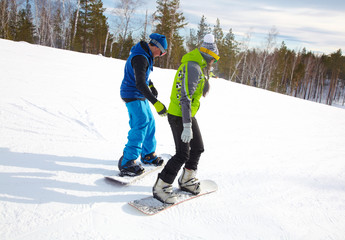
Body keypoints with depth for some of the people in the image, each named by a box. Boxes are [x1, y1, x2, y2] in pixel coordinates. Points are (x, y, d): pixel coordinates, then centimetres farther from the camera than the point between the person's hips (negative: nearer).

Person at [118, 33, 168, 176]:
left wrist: (151, 85, 31)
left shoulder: (145, 54, 8)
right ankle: (127, 163, -13)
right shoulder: (140, 58, -25)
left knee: (149, 122, 14)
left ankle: (148, 155, 28)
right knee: (140, 125, -16)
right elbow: (140, 84, -35)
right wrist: (155, 103, -40)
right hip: (132, 95, -10)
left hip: (140, 95, 10)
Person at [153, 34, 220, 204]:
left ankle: (186, 180, 33)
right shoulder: (193, 68, -21)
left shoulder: (197, 66, 12)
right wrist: (187, 126, -29)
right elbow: (185, 98, -27)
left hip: (188, 115, 10)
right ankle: (161, 187, 4)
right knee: (183, 154, -8)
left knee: (198, 148, 16)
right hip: (179, 117, -10)